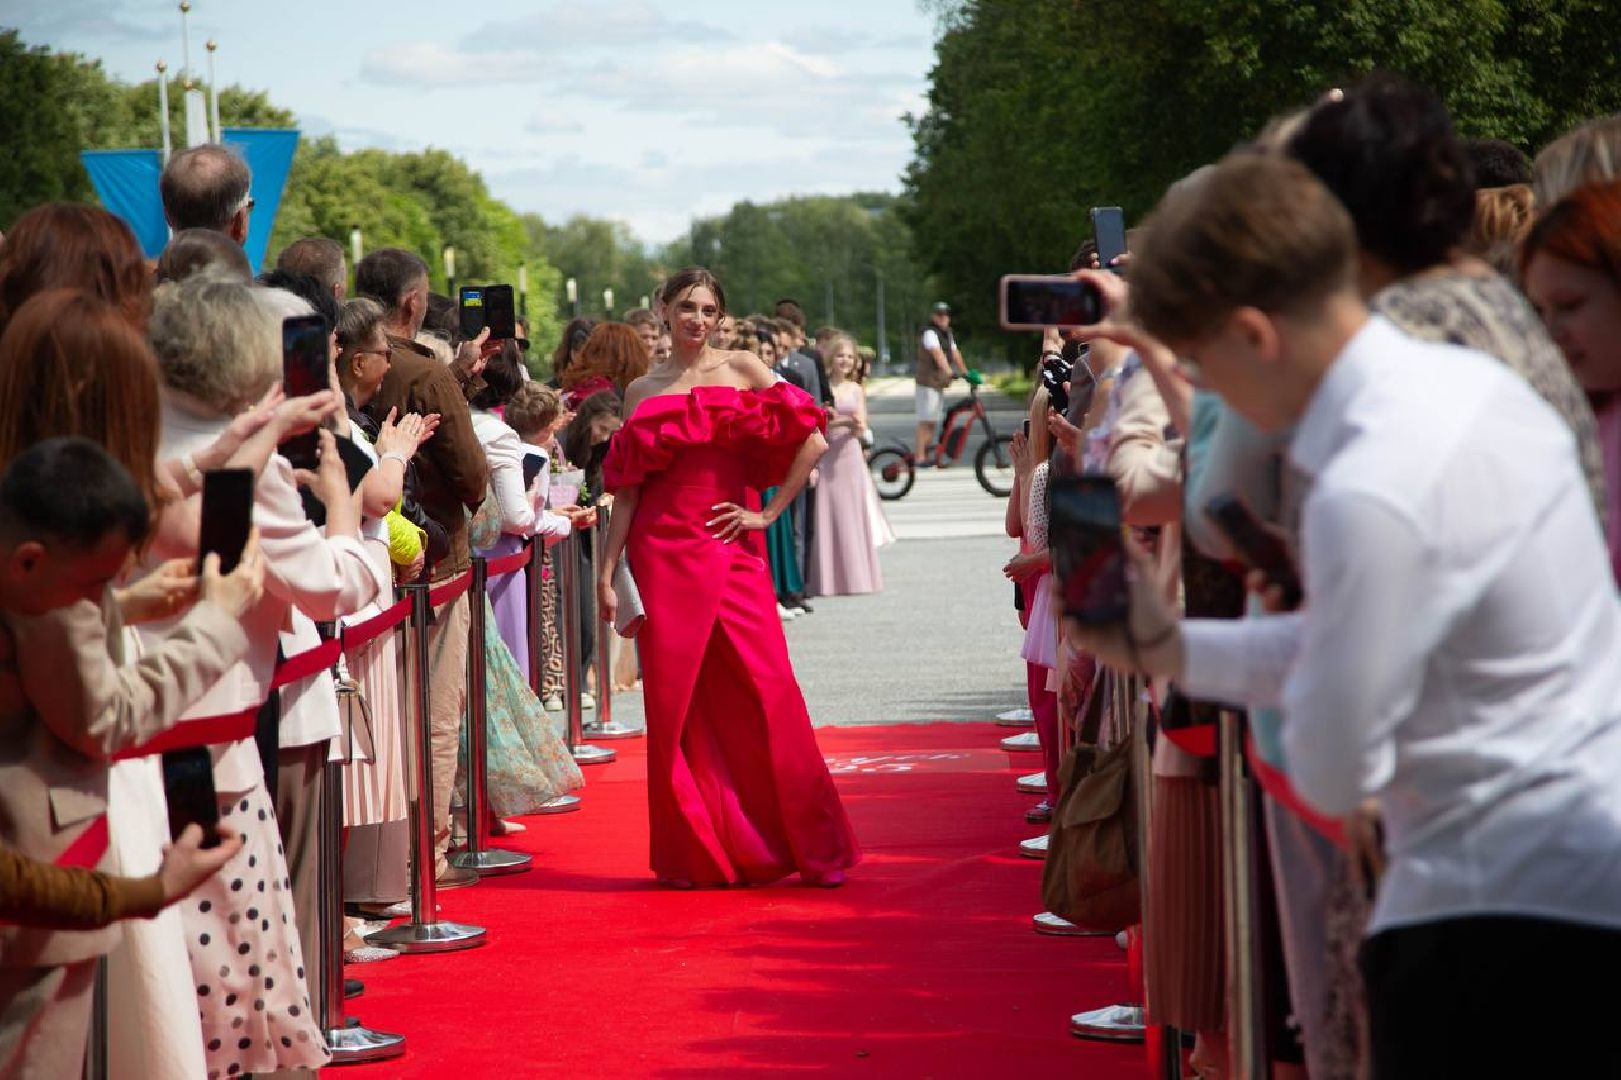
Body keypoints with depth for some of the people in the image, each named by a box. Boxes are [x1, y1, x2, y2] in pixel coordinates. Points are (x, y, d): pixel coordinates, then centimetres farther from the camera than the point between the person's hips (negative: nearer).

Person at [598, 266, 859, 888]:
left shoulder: (742, 370, 6)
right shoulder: (643, 391, 11)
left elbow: (810, 441, -1)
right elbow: (627, 488, 10)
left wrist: (769, 512, -3)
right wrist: (606, 572, 4)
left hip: (731, 551, -1)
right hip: (663, 552, 1)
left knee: (767, 693, -7)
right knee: (675, 703, 1)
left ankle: (810, 844, 0)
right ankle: (694, 852, 11)